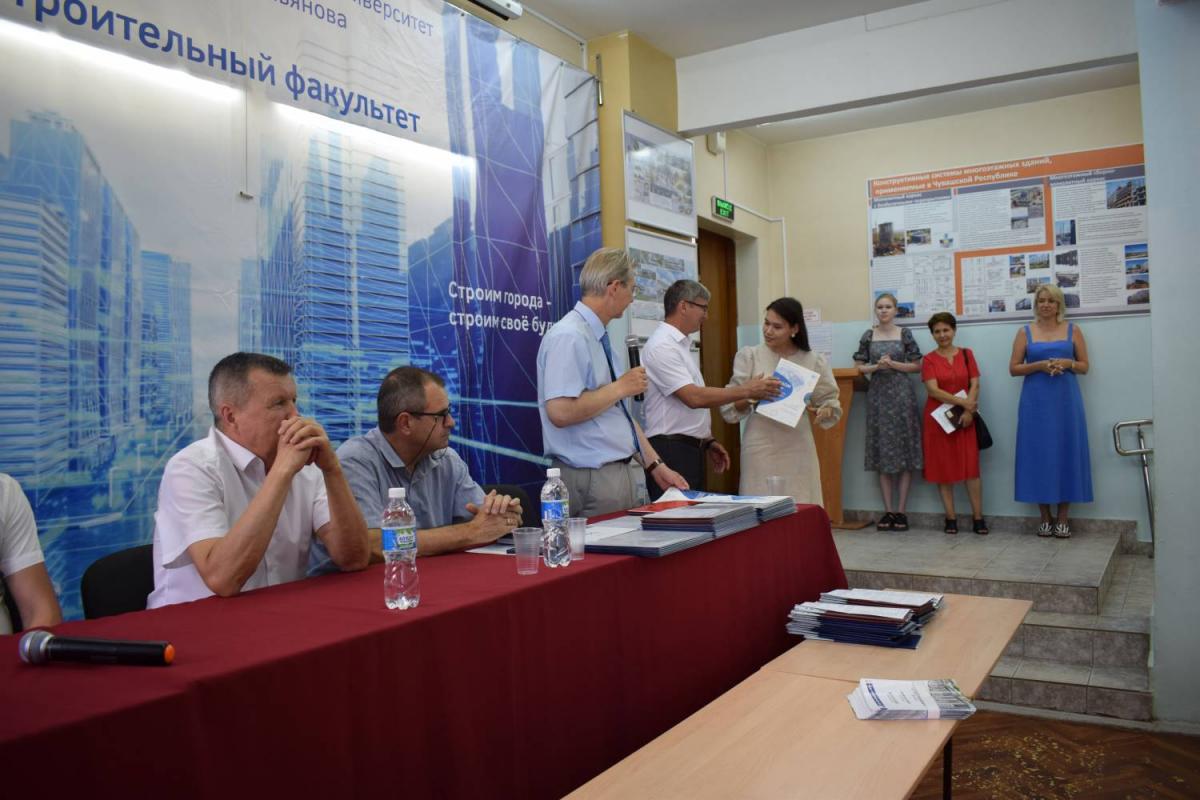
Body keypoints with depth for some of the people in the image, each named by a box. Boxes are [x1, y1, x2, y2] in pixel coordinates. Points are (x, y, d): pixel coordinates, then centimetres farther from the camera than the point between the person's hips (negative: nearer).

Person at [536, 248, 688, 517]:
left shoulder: (599, 338, 13)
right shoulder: (568, 337, -16)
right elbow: (560, 412, -27)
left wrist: (655, 465, 13)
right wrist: (620, 387, -16)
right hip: (594, 481, -9)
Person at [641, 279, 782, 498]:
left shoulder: (681, 344, 16)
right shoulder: (662, 346, -15)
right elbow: (694, 398, -22)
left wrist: (708, 441, 17)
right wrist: (746, 391, -16)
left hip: (691, 449, 10)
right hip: (671, 451, -10)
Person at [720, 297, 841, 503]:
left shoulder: (813, 361, 4)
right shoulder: (749, 356, 1)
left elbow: (830, 402, 9)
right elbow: (730, 406, 1)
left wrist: (823, 412, -13)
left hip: (797, 446, 1)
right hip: (761, 446, -1)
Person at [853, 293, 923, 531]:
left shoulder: (905, 334, 2)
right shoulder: (868, 336, 6)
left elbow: (917, 366, 2)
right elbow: (860, 367, 8)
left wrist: (893, 364, -11)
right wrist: (876, 367, -11)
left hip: (901, 395, -1)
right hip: (877, 395, 2)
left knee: (904, 450, -2)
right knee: (882, 452, 2)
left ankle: (901, 510, 5)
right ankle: (888, 510, 9)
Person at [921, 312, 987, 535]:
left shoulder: (966, 354, 7)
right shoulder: (929, 360, 1)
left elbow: (975, 384, 1)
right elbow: (933, 390, -10)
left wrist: (968, 411, -13)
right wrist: (962, 401, -17)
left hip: (964, 417, 1)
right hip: (938, 418, -1)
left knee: (971, 466, -2)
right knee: (943, 467, 1)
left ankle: (978, 517, 4)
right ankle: (950, 518, 8)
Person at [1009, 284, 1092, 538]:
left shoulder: (1072, 330, 8)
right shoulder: (1025, 332, 6)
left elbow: (1085, 366, 8)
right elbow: (1013, 368, 3)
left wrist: (1067, 363, -12)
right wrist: (1039, 365, -13)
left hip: (1066, 400, 0)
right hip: (1035, 402, 0)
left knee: (1066, 451, 0)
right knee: (1039, 453, 0)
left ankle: (1063, 518, 8)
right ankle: (1045, 517, 9)